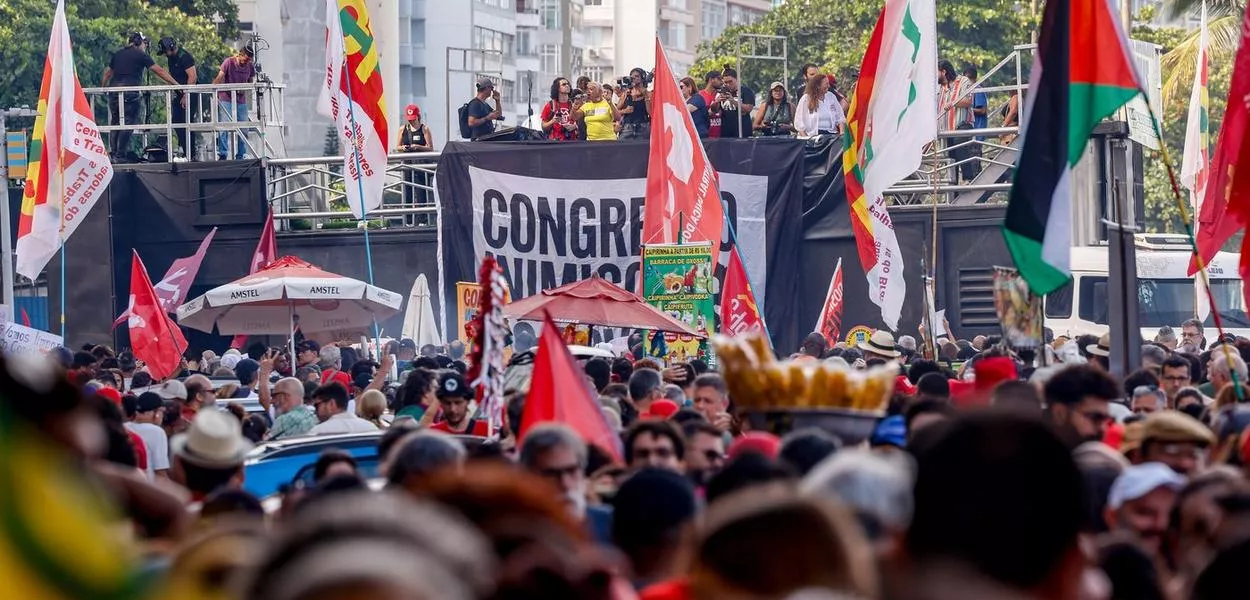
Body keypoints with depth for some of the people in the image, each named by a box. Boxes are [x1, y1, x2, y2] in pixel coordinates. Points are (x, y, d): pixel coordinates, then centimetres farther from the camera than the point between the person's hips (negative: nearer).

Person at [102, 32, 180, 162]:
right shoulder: (141, 55, 2)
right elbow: (159, 71, 0)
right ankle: (120, 155, -9)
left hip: (114, 90, 6)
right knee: (127, 123, -5)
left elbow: (107, 73, 24)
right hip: (129, 92, -6)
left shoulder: (118, 54, 19)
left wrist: (103, 88, 37)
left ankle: (113, 153, 12)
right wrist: (175, 84, 1)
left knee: (116, 122, 13)